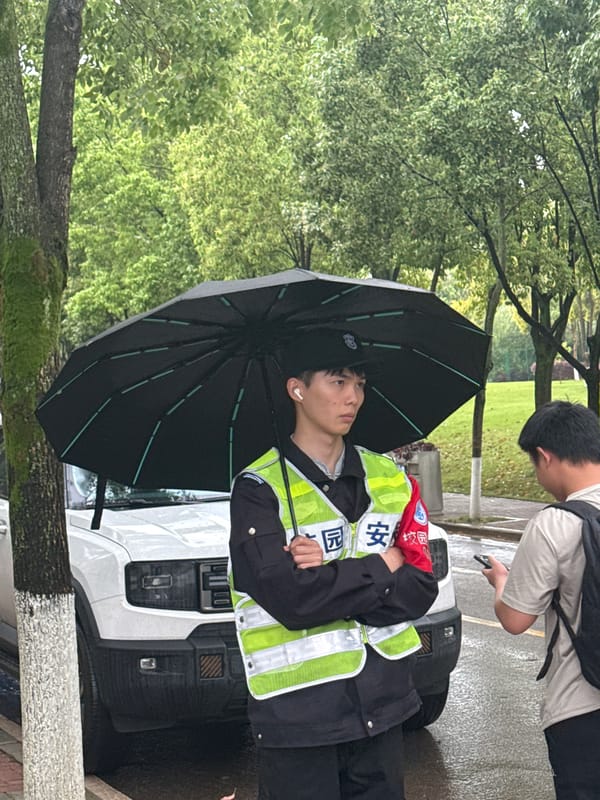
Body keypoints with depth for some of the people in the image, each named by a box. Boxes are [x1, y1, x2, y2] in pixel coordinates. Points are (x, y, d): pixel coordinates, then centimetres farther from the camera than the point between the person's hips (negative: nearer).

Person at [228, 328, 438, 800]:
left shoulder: (390, 481, 5)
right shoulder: (259, 490, -10)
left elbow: (420, 591, -2)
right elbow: (292, 601, -21)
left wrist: (333, 576, -15)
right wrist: (381, 566, -10)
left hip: (383, 705, 5)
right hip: (298, 713, -4)